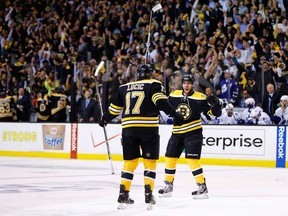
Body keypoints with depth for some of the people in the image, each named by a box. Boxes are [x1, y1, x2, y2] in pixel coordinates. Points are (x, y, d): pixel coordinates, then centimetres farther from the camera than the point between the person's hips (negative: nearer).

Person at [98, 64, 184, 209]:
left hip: (128, 129, 4)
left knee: (130, 162, 12)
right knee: (150, 162, 4)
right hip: (148, 128, -4)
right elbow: (161, 102, -13)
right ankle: (148, 195, -4)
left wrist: (104, 120, 40)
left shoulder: (124, 88, 18)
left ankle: (123, 195, 9)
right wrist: (174, 114, -17)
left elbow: (114, 108, 24)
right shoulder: (153, 85, 5)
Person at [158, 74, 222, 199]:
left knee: (192, 159, -15)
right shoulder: (174, 96, 2)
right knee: (170, 158, 8)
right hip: (177, 132, 5)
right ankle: (168, 186, 22)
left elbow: (215, 113, -9)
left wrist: (216, 105, -28)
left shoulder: (200, 98, -10)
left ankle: (202, 187, -8)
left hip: (193, 133, -5)